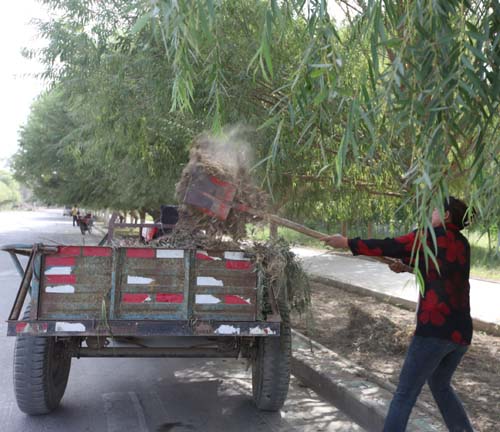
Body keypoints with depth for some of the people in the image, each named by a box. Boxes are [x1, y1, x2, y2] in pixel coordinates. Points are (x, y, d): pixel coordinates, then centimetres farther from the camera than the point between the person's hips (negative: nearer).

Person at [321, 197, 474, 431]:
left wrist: (346, 242, 0)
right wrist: (407, 264, 18)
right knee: (440, 385, 27)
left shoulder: (432, 235, -6)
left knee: (405, 394, -1)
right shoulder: (462, 244, 13)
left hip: (435, 328, -7)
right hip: (461, 332, 7)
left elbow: (387, 247, -6)